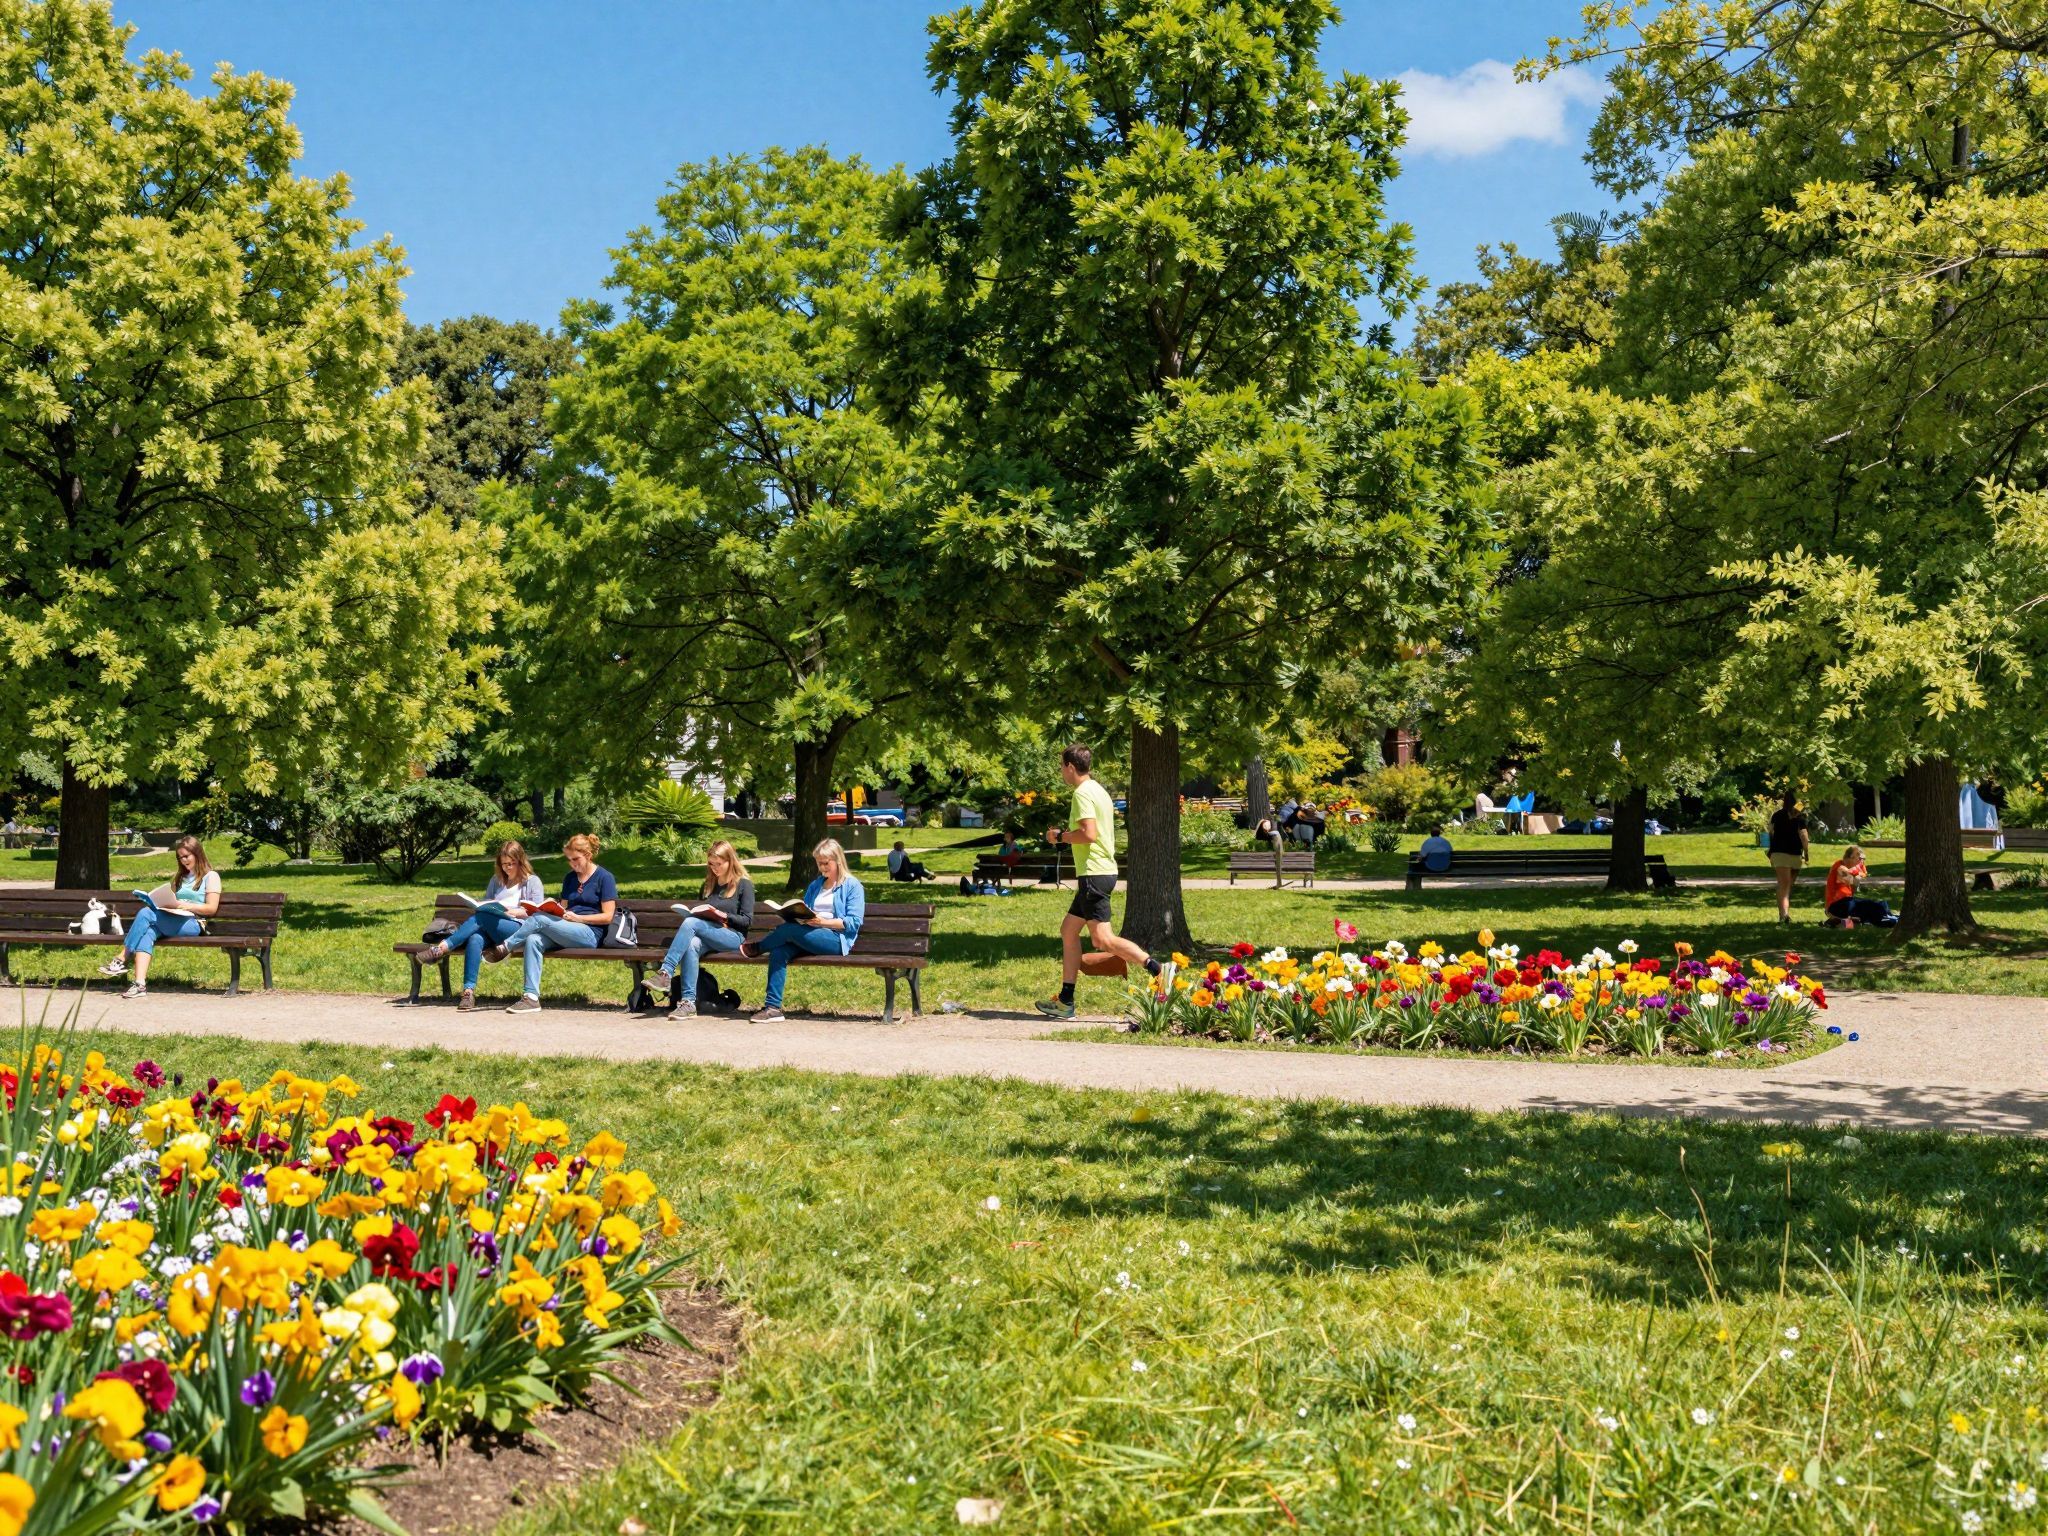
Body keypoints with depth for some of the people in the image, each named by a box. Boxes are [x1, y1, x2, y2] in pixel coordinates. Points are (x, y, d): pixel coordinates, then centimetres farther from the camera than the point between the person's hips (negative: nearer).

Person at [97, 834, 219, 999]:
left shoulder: (211, 876, 6)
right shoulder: (182, 877, 30)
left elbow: (212, 908, -5)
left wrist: (184, 905, -11)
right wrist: (163, 903, 2)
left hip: (193, 924, -6)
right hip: (173, 921, 6)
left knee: (146, 913, -24)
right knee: (148, 932, -28)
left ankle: (122, 960, -19)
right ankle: (140, 984, -42)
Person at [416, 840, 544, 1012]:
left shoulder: (532, 881, 12)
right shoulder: (496, 880, 29)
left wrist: (514, 911, -11)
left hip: (518, 928, -4)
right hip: (489, 930, 4)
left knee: (481, 917, -34)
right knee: (475, 939, -34)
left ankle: (441, 949, -39)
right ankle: (468, 991, -43)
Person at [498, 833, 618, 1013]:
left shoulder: (604, 877, 1)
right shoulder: (570, 878, 21)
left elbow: (607, 917, -5)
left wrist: (577, 918, -13)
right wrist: (552, 909, -2)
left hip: (589, 934, -6)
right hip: (565, 933, 6)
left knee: (539, 918, -24)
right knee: (533, 940, -25)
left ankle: (504, 948, -6)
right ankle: (531, 997, -31)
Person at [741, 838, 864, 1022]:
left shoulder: (852, 886, 4)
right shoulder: (815, 885, 25)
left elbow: (854, 922, -6)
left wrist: (822, 921, -17)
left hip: (837, 939, -6)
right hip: (810, 936, 6)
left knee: (788, 930, -28)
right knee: (778, 951, -25)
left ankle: (758, 947, 2)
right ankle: (773, 1007, -28)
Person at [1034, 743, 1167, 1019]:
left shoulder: (1082, 793, -13)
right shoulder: (1098, 790, 18)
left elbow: (1089, 833, -24)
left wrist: (1060, 836, -10)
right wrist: (1066, 836, 20)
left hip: (1094, 874, -11)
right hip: (1100, 872, 11)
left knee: (1103, 939, -13)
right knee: (1068, 931, 13)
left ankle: (1159, 970, -18)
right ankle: (1065, 1001, 15)